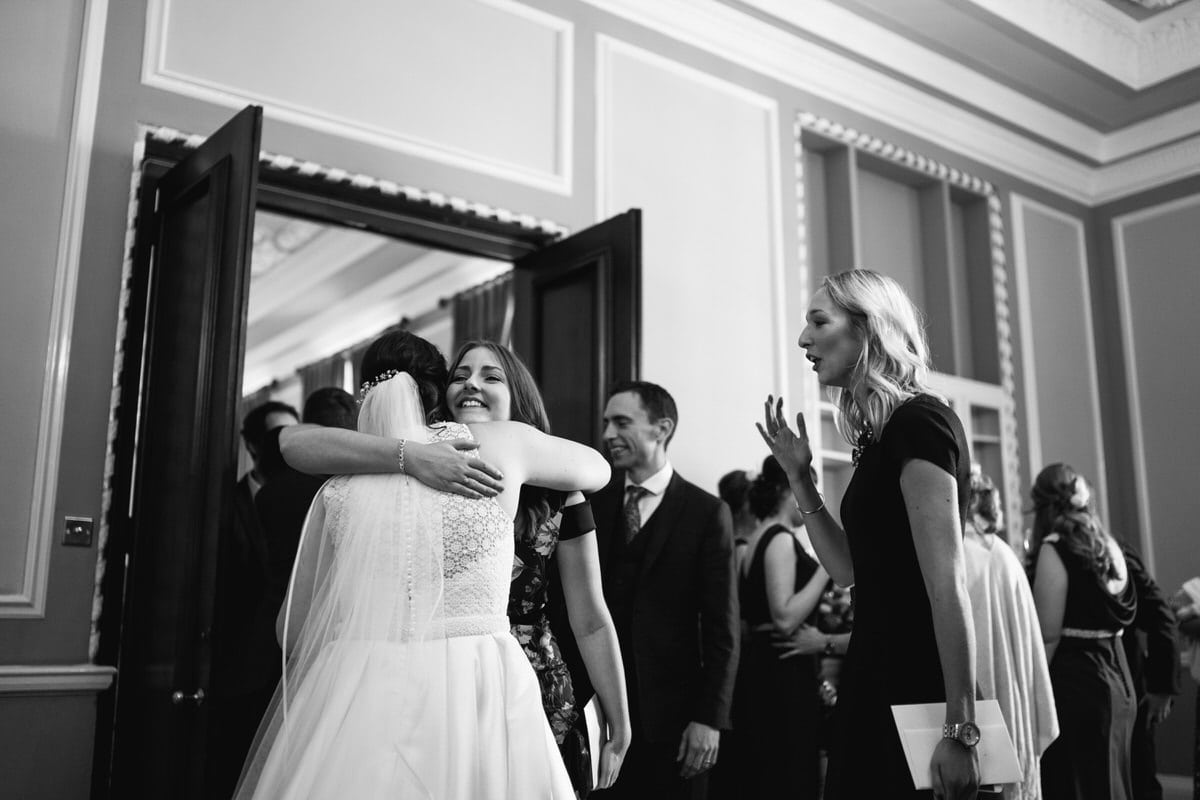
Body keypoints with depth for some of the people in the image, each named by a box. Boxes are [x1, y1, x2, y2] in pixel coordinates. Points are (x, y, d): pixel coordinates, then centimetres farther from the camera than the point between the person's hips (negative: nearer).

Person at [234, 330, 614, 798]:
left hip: (353, 695, 1)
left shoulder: (338, 490, 6)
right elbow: (596, 468, 22)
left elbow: (293, 628, 14)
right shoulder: (499, 442, 3)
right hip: (478, 698, 0)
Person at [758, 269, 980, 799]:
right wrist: (799, 478, 7)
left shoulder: (920, 422, -15)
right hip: (876, 677, 9)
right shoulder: (882, 435, 12)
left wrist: (960, 732, -22)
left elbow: (948, 585, -21)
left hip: (916, 686, -9)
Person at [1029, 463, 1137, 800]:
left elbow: (1049, 635, -14)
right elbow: (1114, 619, 18)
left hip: (1074, 683, -8)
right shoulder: (1109, 546, 11)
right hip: (1117, 679, 8)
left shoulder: (1054, 548, -12)